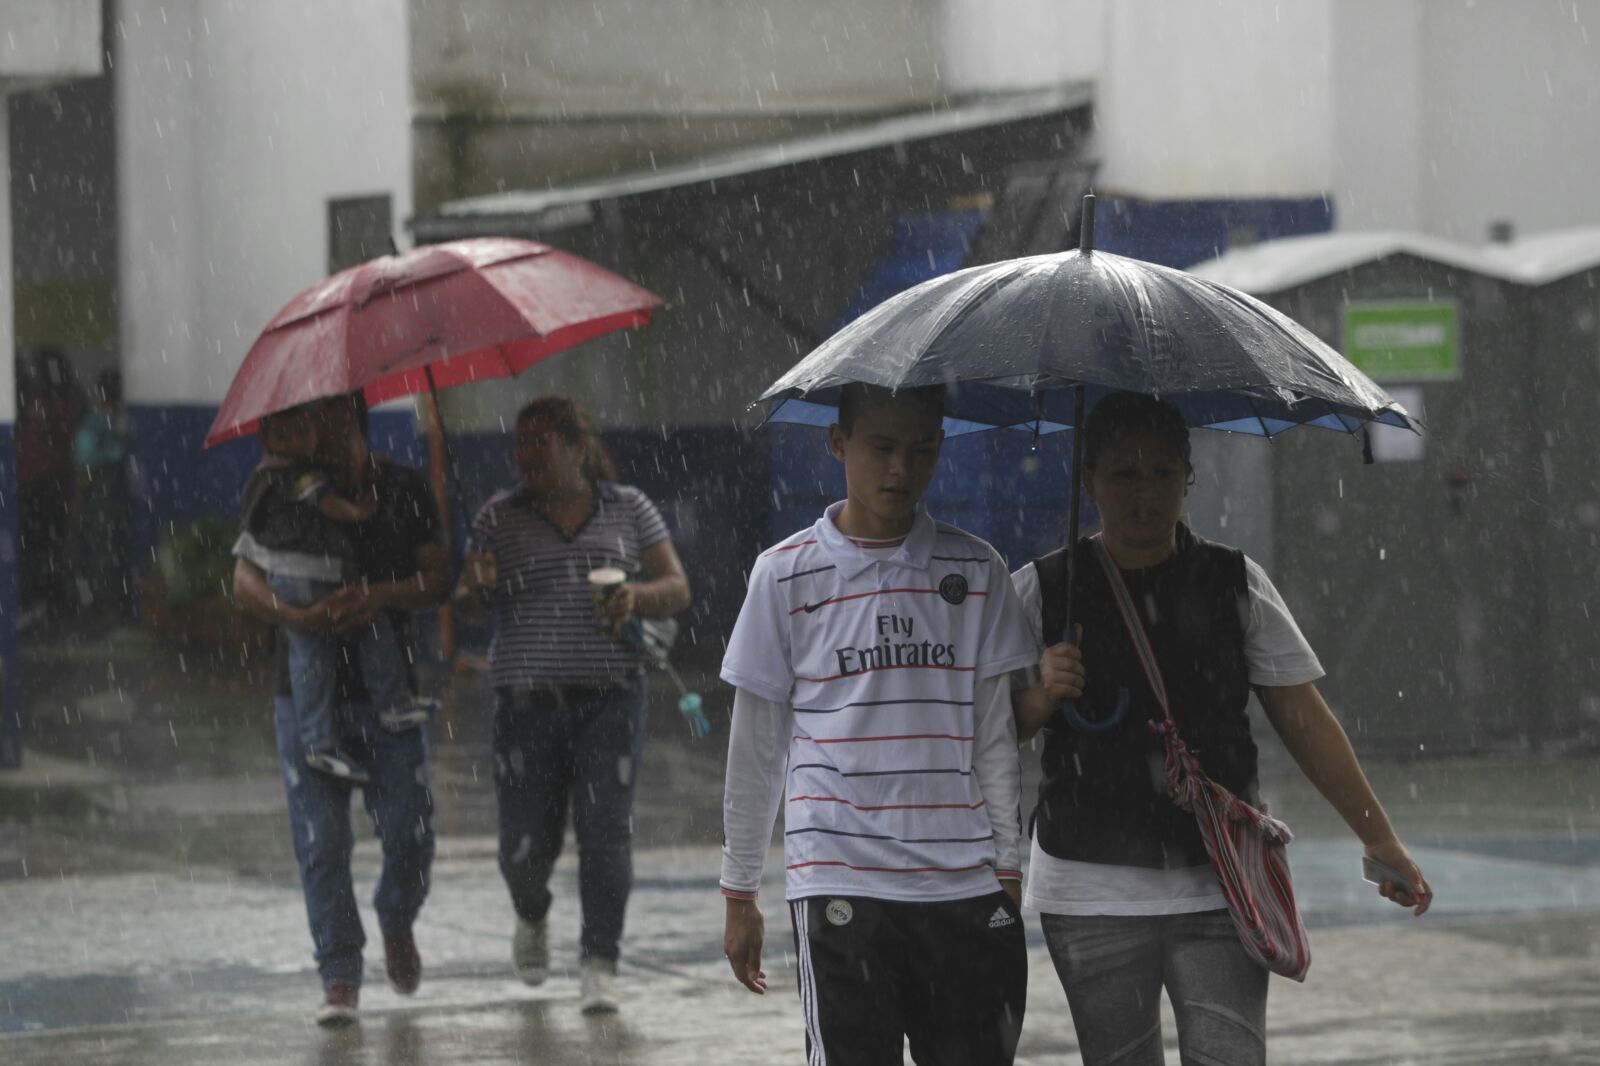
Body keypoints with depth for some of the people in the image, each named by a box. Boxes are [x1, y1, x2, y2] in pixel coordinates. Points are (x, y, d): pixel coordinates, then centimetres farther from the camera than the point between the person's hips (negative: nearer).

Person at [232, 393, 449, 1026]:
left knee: (409, 832, -4)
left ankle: (397, 924, 27)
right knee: (321, 843, -4)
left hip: (385, 687, 0)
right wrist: (299, 617, -24)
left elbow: (438, 582, 2)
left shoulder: (403, 490, 7)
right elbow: (244, 581, -5)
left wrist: (381, 595, -18)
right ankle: (339, 979, 2)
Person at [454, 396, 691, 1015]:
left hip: (610, 693, 0)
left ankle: (599, 966, -4)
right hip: (527, 700, 1)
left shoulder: (629, 510, 6)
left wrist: (637, 597, -13)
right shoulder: (500, 518, 6)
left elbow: (678, 590, 8)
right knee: (526, 842, -1)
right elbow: (465, 601, 8)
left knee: (606, 830, -12)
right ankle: (532, 916, 33)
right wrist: (480, 588, -16)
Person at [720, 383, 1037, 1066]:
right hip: (840, 880, -2)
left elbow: (994, 737, 11)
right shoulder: (786, 575, 3)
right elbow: (755, 748, 8)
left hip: (963, 881, 2)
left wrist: (1009, 868, 7)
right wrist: (739, 894, 9)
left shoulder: (975, 572, 8)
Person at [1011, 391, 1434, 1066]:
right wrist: (1043, 696, -18)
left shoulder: (1237, 585, 7)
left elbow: (1302, 719, 10)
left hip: (1220, 888, 0)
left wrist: (1378, 837, 9)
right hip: (1094, 893, 0)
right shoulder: (1040, 593, 3)